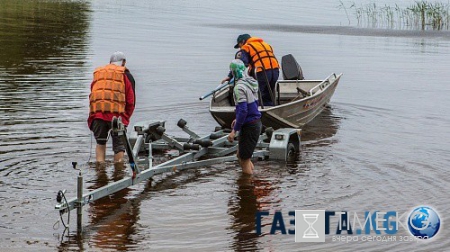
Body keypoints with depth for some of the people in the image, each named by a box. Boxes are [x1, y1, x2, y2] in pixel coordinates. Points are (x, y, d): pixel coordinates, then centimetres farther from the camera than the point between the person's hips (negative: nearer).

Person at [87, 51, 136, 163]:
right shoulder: (126, 75, 13)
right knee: (119, 145, 8)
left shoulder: (97, 73, 25)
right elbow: (131, 101, 8)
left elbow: (92, 96, 20)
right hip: (117, 114, -3)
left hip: (96, 112, 3)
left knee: (100, 143, 16)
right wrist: (126, 118, 17)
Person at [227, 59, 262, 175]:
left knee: (245, 159, 0)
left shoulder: (239, 87, -20)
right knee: (240, 155, 21)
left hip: (249, 126, -9)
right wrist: (238, 119, 25)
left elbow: (243, 110, -26)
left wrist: (234, 130, -21)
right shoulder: (250, 82, 9)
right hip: (256, 123, 9)